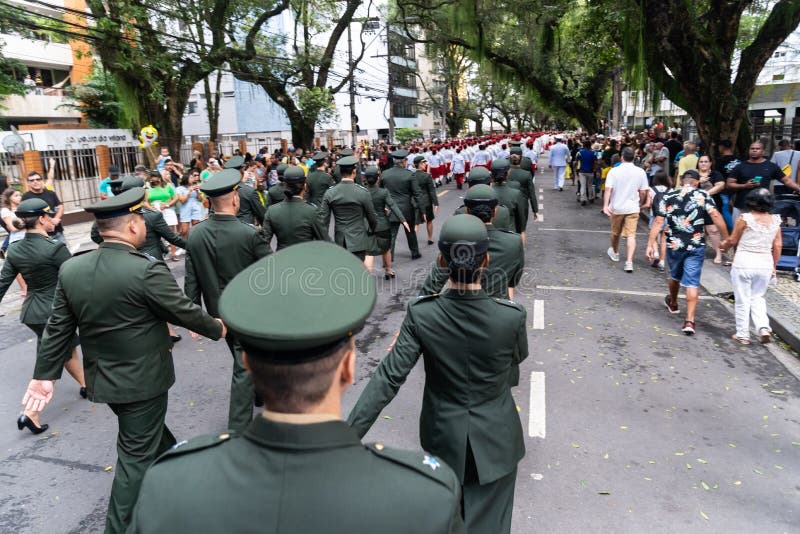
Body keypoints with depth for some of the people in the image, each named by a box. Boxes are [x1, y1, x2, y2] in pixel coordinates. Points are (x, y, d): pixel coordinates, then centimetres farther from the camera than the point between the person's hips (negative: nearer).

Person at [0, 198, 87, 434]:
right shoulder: (55, 248, -20)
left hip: (32, 311, 8)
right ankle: (30, 414, 11)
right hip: (54, 312, -7)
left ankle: (85, 385, 40)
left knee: (68, 348, 25)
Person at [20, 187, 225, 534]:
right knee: (137, 455, 7)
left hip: (102, 379, 8)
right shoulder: (146, 270, -25)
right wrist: (216, 328, 4)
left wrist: (45, 375, 10)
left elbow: (58, 329, 1)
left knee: (149, 433, 28)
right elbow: (185, 312, -14)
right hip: (142, 380, -7)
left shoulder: (70, 269, -5)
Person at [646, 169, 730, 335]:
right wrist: (727, 239, -13)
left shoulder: (668, 197, 2)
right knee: (692, 283, 0)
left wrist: (650, 244, -4)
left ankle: (673, 303, 49)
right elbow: (716, 216, -16)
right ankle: (689, 321, -5)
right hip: (696, 247, -2)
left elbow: (658, 222, -4)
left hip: (674, 245, 2)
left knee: (675, 276, 25)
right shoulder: (703, 196, -2)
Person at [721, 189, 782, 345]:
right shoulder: (775, 220, 2)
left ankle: (743, 335, 14)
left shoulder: (745, 218, -11)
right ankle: (763, 327, 1)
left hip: (744, 263, -4)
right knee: (758, 297, 20)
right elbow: (778, 246, 5)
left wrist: (724, 244, 19)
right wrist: (773, 266, 15)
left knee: (743, 300, 7)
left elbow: (733, 240, -3)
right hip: (765, 263, 4)